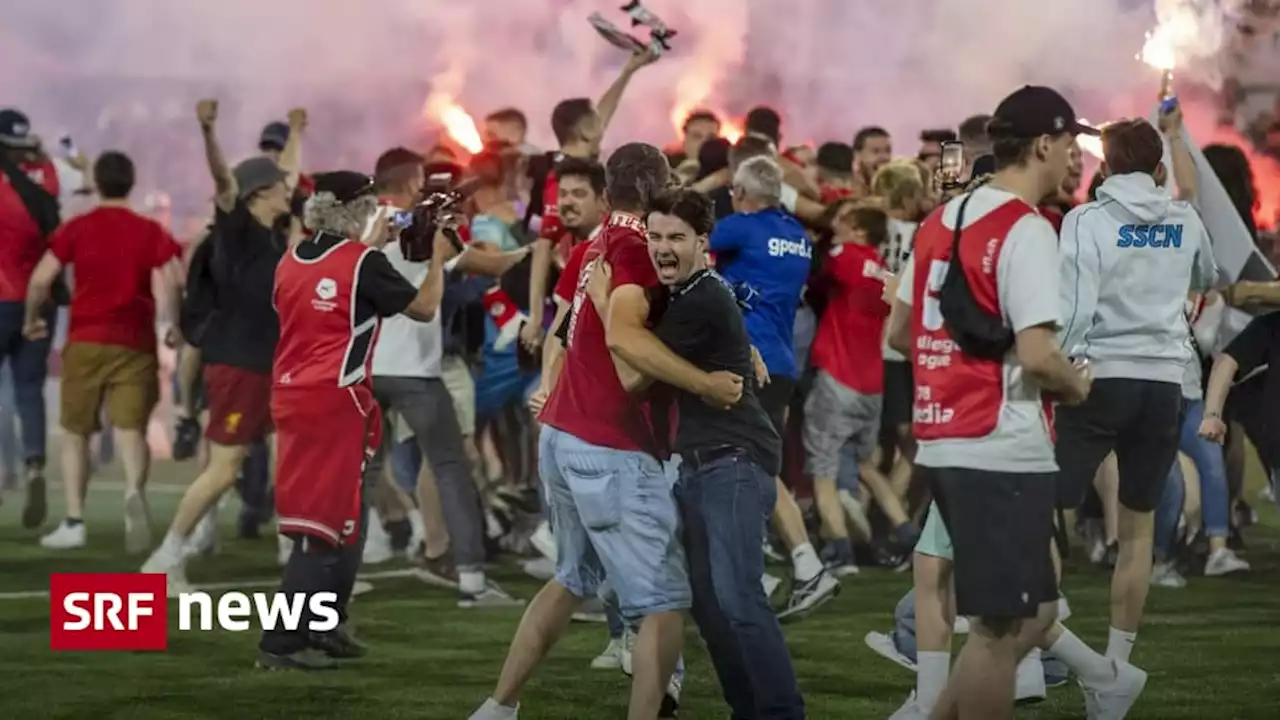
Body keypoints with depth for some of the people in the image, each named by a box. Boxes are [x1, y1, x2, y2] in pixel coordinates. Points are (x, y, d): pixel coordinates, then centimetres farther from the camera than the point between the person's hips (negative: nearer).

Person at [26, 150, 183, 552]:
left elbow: (40, 280, -4)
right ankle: (135, 490, -34)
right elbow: (174, 281, -9)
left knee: (76, 432, 12)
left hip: (86, 341, 0)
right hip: (135, 343, 0)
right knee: (131, 428, -3)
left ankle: (73, 522, 7)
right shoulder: (150, 232, 3)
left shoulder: (77, 229, 2)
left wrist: (33, 319, 12)